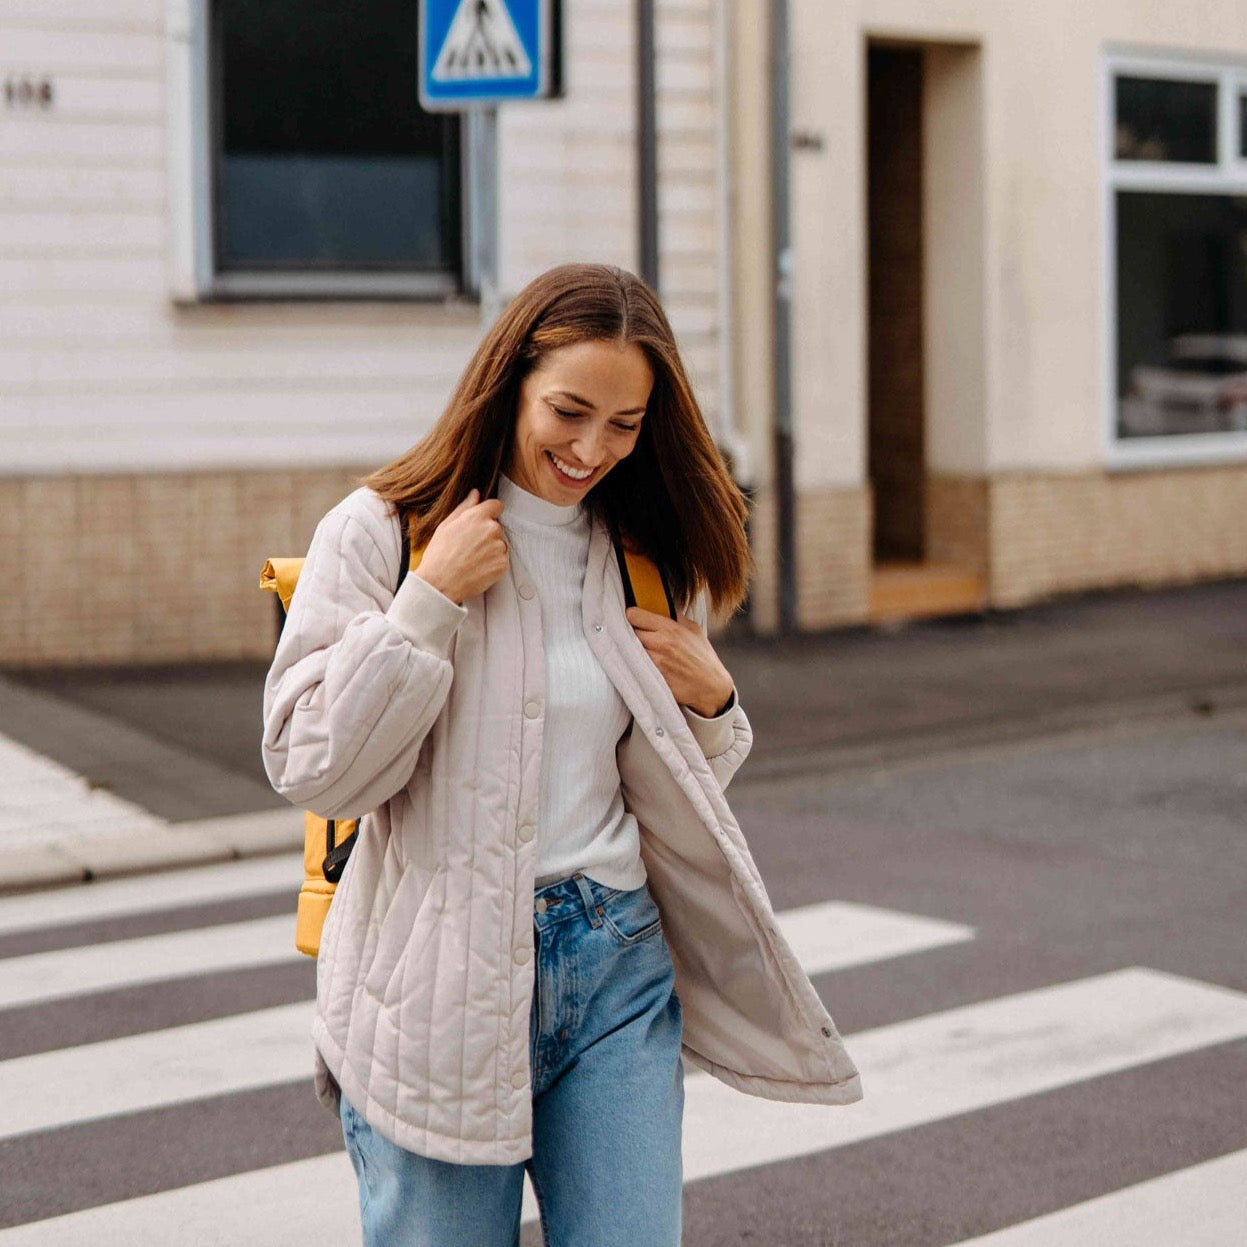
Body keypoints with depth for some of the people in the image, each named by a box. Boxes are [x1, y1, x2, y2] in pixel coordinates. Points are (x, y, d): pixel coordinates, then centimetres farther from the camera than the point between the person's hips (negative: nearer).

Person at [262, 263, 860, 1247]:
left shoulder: (646, 560, 9)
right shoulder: (381, 535, -4)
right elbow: (315, 770, -11)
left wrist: (712, 702, -2)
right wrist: (429, 602, -15)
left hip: (617, 968, 4)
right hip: (438, 981, -3)